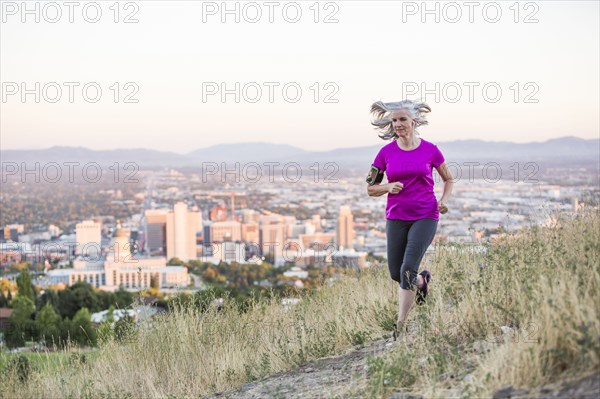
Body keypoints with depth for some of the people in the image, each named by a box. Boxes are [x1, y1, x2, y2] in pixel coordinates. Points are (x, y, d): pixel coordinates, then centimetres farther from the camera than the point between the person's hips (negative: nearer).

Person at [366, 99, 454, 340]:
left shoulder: (430, 150, -1)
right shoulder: (386, 152, 1)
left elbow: (448, 179, 14)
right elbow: (370, 188, 7)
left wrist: (444, 201, -4)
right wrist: (389, 188, -13)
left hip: (425, 216, -3)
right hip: (396, 218, 3)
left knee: (408, 269, -15)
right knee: (396, 274, 8)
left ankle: (400, 326, -6)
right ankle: (422, 280, 42)